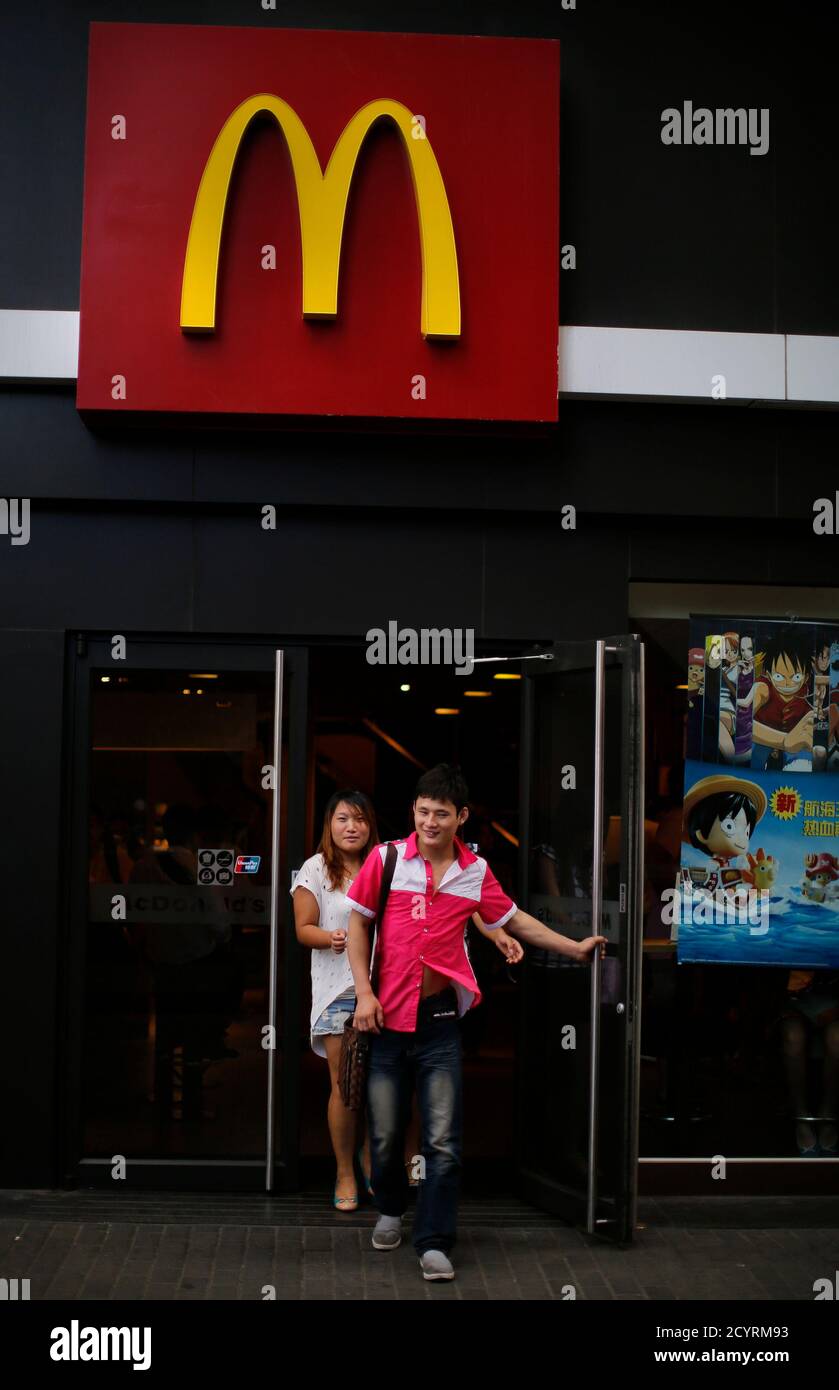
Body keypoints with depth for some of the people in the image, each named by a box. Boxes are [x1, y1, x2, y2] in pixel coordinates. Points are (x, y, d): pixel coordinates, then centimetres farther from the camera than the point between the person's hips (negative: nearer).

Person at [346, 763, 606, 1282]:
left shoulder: (476, 871, 2)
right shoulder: (386, 858, -4)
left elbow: (513, 919, 16)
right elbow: (358, 923, 2)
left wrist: (574, 948, 16)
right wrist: (364, 992, -5)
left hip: (440, 1023, 1)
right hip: (386, 1019, -1)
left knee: (444, 1142, -2)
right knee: (385, 1135, 9)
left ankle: (435, 1242, 7)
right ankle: (392, 1210, 36)